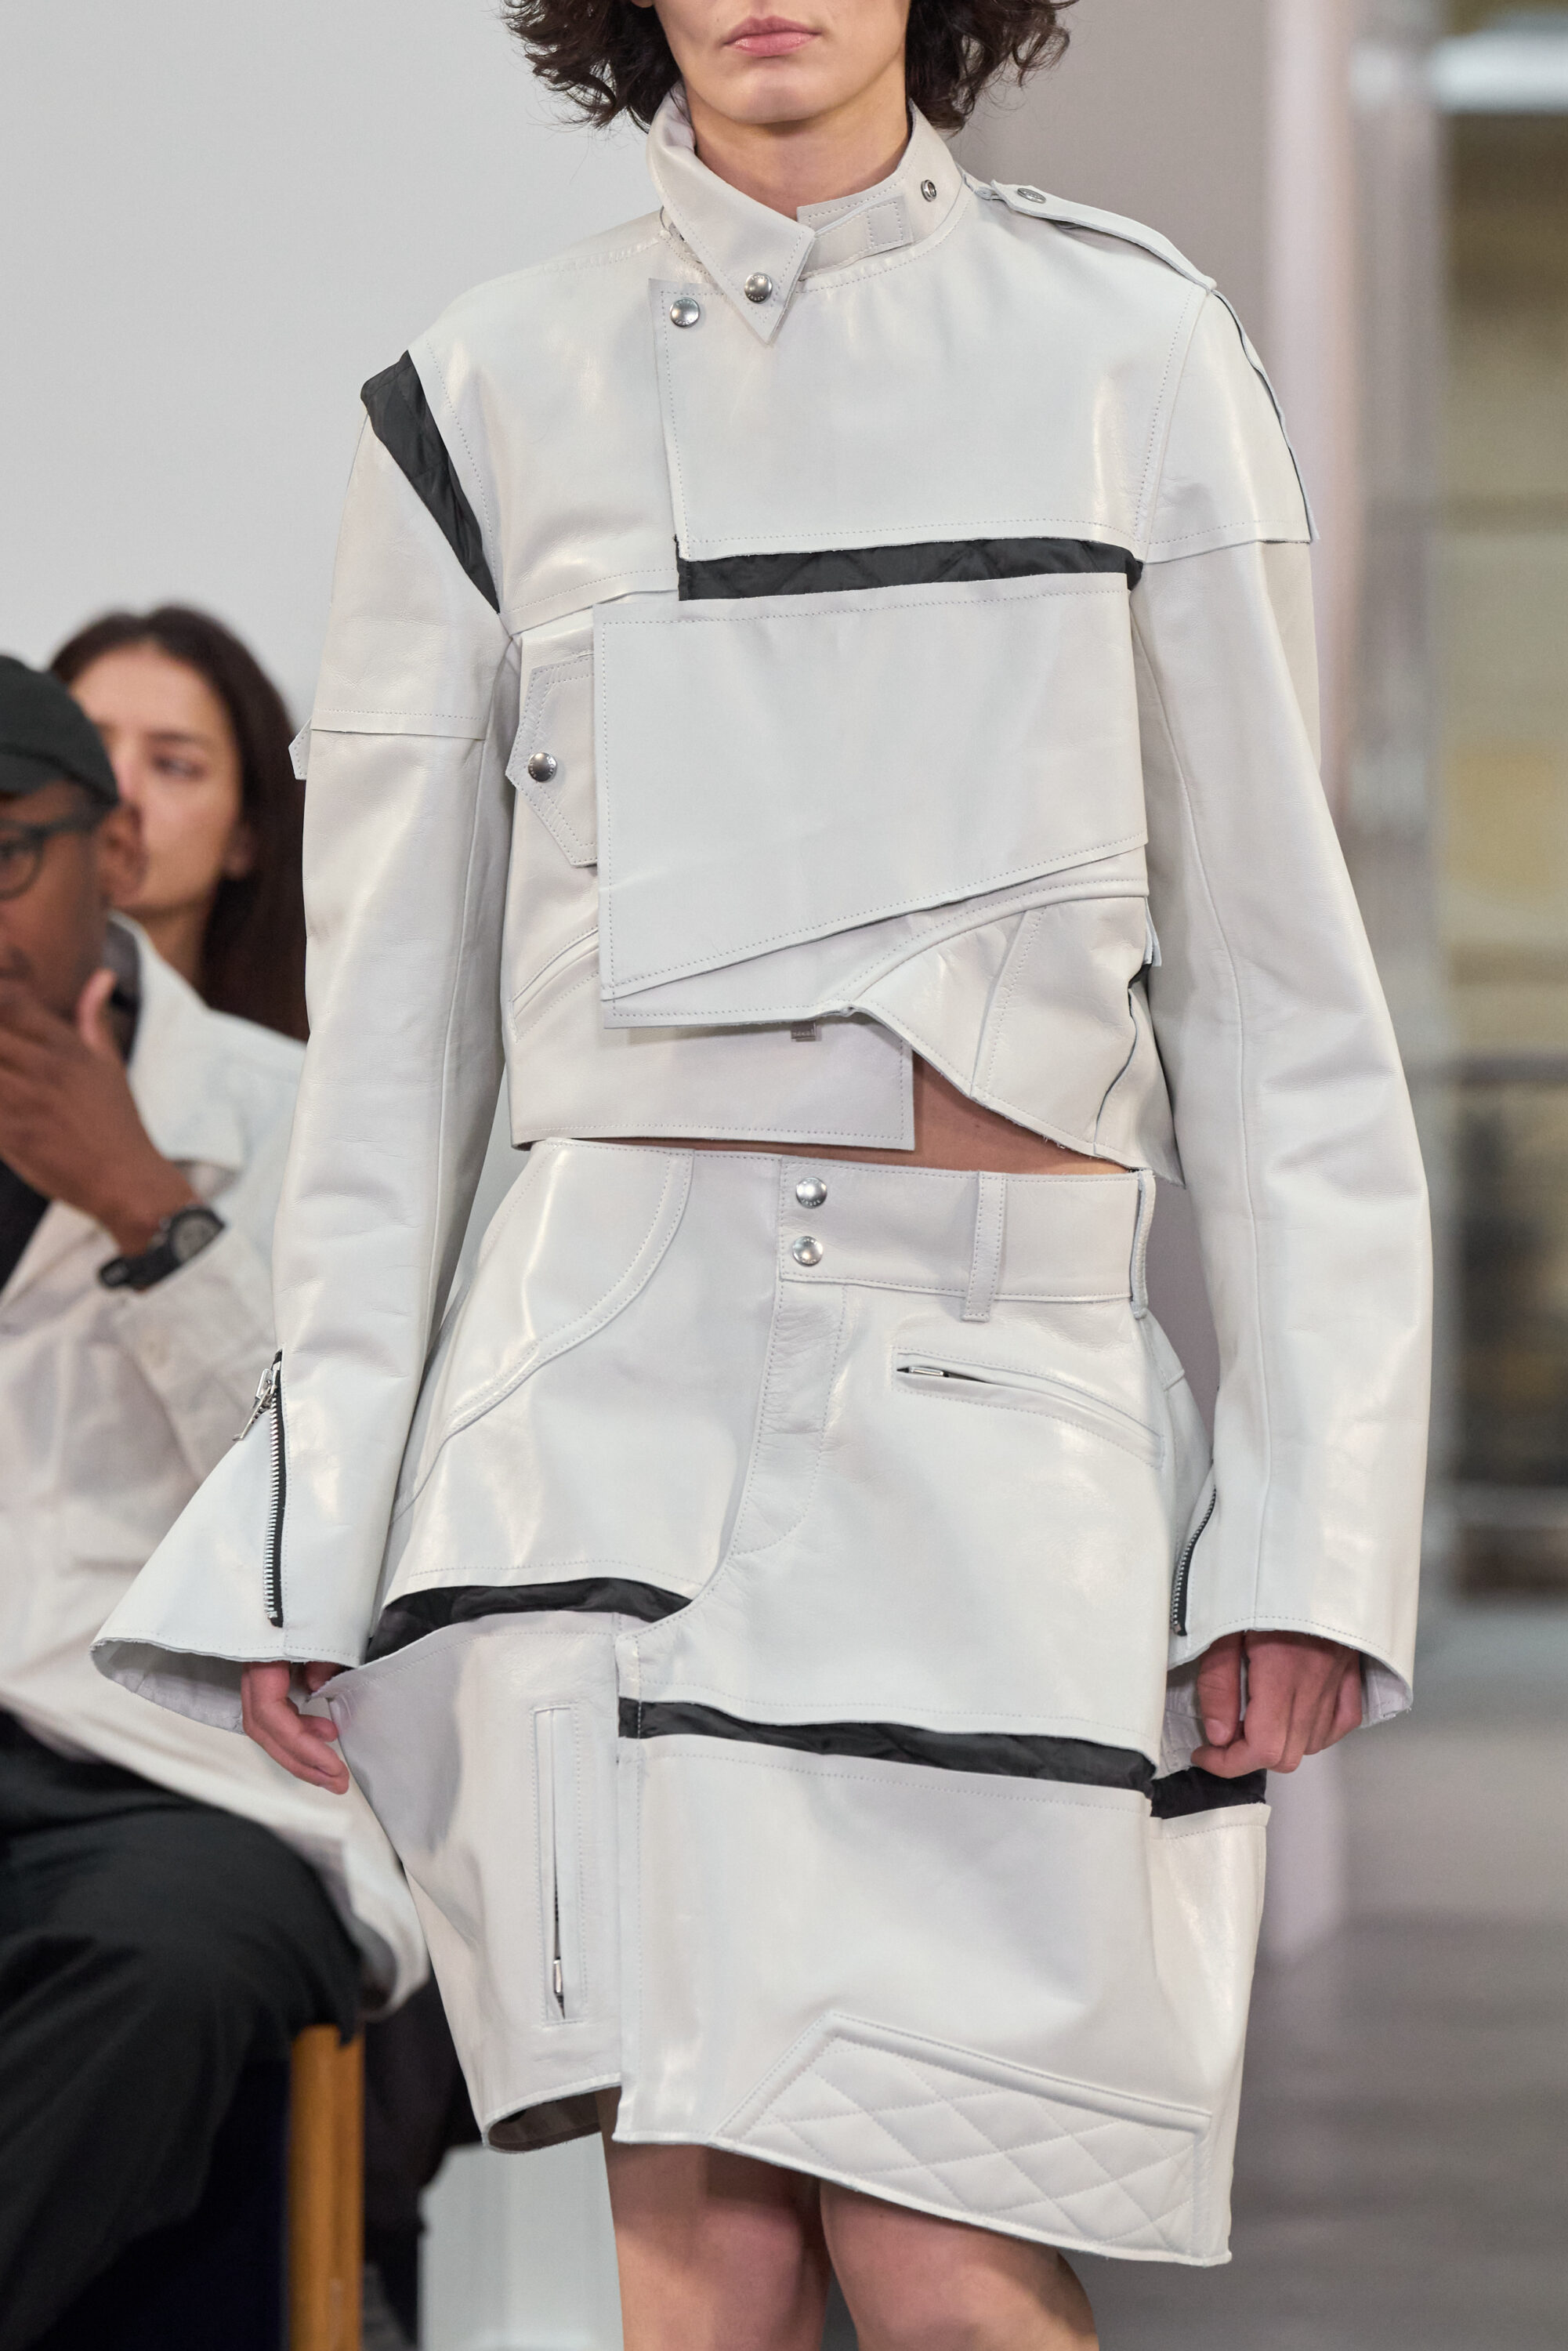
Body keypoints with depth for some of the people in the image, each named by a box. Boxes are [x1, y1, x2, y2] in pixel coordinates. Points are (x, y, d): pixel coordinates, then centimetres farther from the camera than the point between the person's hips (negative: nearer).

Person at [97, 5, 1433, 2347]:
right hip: (627, 1367, 1)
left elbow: (1266, 980, 7)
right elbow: (393, 1017, 11)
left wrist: (1317, 1514, -1)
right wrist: (315, 1538, 7)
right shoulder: (495, 406, 8)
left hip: (1007, 1388, 0)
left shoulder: (1132, 356, 7)